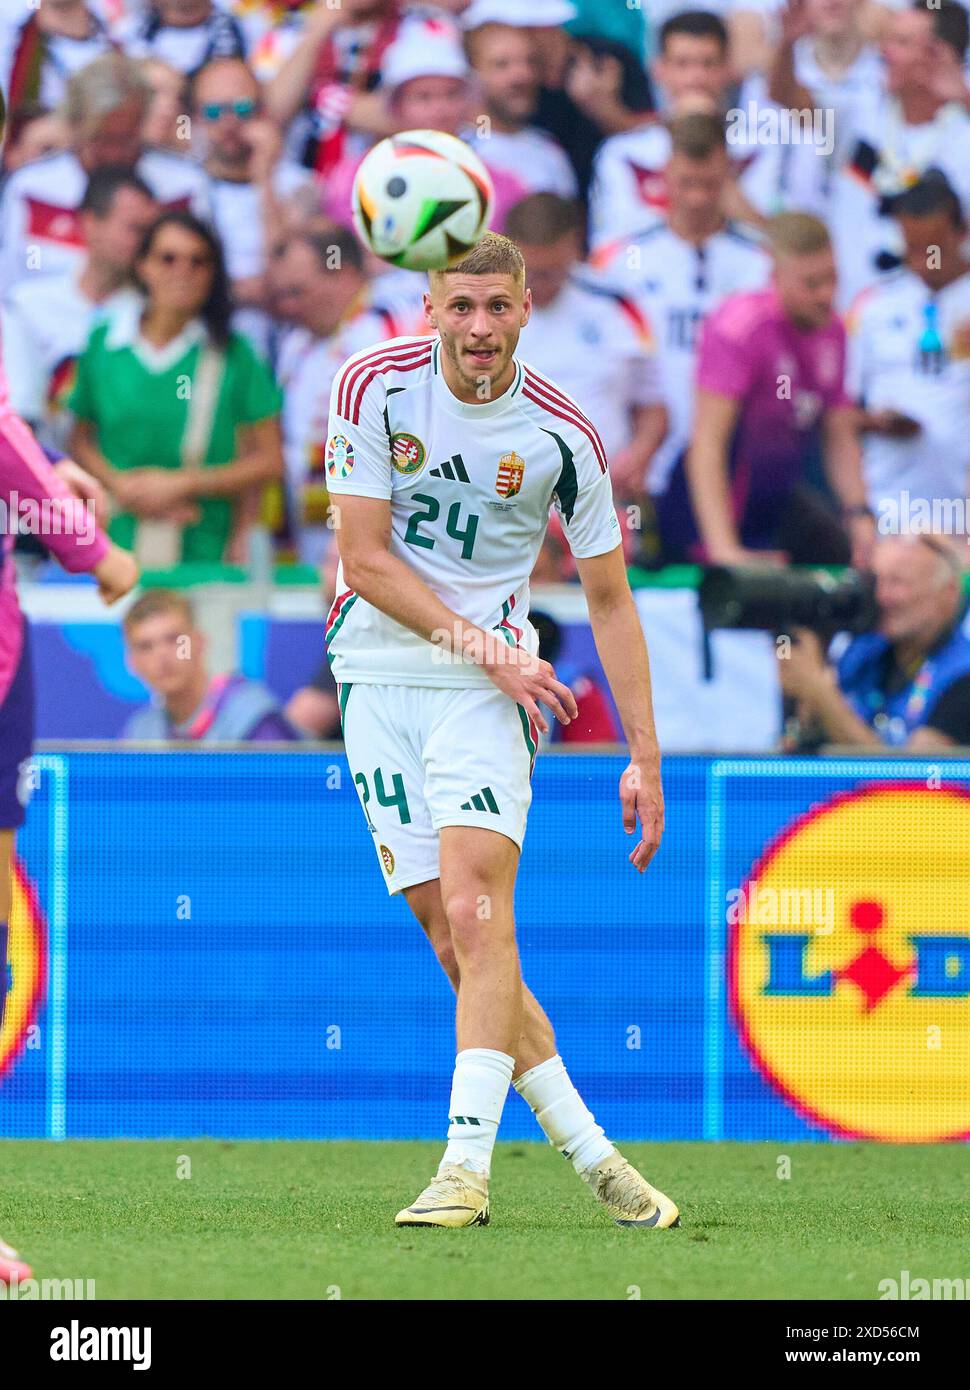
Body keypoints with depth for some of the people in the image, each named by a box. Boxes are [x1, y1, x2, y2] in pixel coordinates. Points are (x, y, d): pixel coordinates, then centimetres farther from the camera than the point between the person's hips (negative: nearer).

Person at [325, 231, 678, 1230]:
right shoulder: (375, 387, -7)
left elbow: (608, 600, 4)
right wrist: (487, 647, -14)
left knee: (475, 913, -20)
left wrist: (644, 756, 1)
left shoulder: (561, 435, -5)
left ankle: (466, 1166, -25)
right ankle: (588, 1152, 5)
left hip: (486, 693, -1)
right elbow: (365, 557, -7)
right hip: (378, 675, 1)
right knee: (449, 936, -3)